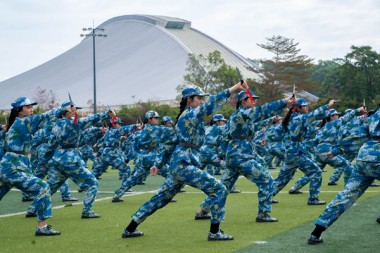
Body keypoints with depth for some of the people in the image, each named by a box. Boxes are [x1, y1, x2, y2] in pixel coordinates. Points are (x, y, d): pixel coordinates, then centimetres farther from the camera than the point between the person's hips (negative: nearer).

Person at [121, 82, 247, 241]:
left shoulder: (183, 117, 19)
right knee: (219, 190, -7)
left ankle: (130, 230, 23)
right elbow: (212, 103, -21)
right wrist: (235, 87, -26)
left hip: (177, 164, 10)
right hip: (185, 165, -10)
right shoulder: (191, 114, -8)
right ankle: (214, 232, -6)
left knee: (161, 198, 18)